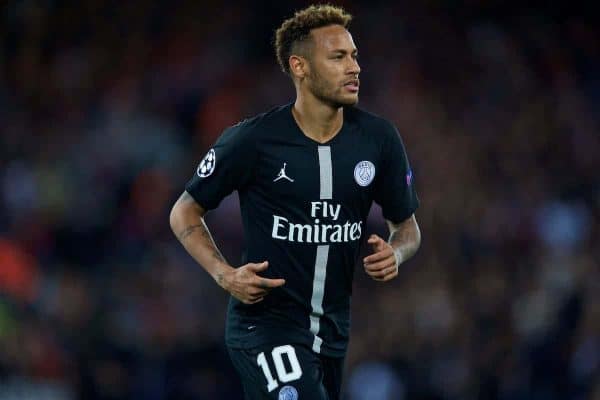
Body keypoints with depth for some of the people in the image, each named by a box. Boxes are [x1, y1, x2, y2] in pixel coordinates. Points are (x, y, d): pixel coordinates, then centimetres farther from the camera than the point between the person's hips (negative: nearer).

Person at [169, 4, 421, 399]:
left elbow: (407, 226, 13)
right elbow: (185, 213, 1)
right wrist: (225, 275, -14)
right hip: (265, 320, -6)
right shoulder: (252, 140, -11)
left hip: (333, 330, 6)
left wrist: (396, 254, -11)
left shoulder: (378, 138, 0)